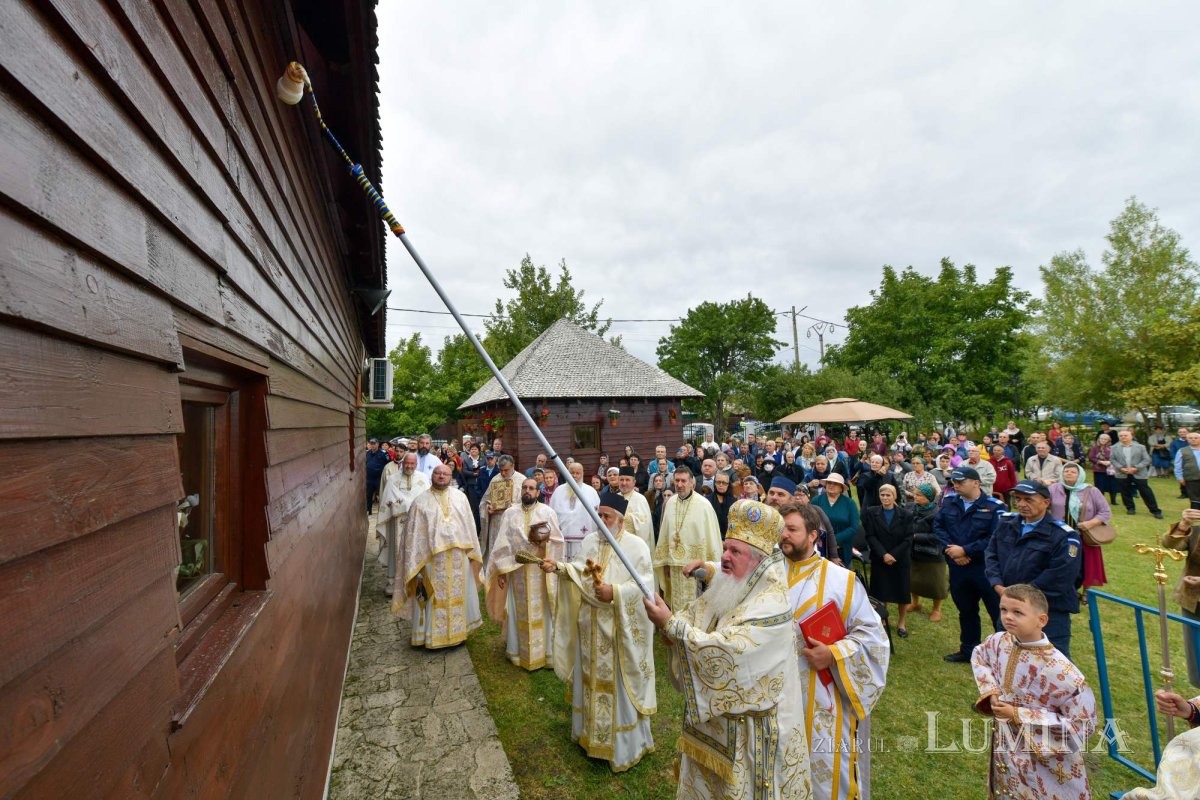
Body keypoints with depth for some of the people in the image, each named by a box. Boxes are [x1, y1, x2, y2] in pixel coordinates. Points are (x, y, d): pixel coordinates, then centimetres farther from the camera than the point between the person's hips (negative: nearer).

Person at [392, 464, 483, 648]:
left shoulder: (460, 497, 3)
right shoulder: (421, 501, -4)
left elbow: (469, 526, 6)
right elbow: (414, 533, -4)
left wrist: (472, 552, 4)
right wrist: (416, 562, -8)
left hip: (458, 558, 3)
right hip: (432, 558, -2)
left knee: (457, 595, 15)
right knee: (434, 598, 8)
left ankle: (458, 630, 32)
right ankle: (431, 635, 25)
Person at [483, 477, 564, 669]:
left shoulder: (548, 512, -2)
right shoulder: (510, 513, 3)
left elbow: (558, 540, -5)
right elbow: (502, 543, 0)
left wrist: (541, 538, -22)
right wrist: (501, 570, -5)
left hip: (541, 571, -1)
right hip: (516, 570, 2)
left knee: (541, 611, 6)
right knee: (519, 612, 11)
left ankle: (544, 651, 19)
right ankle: (518, 650, 25)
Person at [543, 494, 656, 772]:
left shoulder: (636, 545, -14)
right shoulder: (590, 540, 4)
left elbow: (645, 584, -18)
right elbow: (578, 572, 6)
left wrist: (614, 592, -27)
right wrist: (558, 567, -11)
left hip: (619, 628, -5)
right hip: (590, 625, 5)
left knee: (618, 683, 7)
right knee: (592, 678, 19)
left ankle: (624, 743, 26)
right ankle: (591, 730, 40)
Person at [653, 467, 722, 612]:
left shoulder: (703, 505, -14)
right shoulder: (670, 502, 1)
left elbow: (711, 536, -11)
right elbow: (665, 534, 6)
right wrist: (665, 562, 8)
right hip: (675, 564, 4)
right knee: (677, 604, 16)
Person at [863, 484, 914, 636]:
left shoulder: (906, 514, -3)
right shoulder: (871, 513, -3)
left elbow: (908, 539, -7)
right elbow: (870, 536, -7)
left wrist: (893, 555, -15)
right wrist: (883, 554, -17)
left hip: (901, 560, 0)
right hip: (879, 559, 0)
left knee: (902, 592, 7)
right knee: (880, 591, 6)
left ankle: (901, 623, 24)